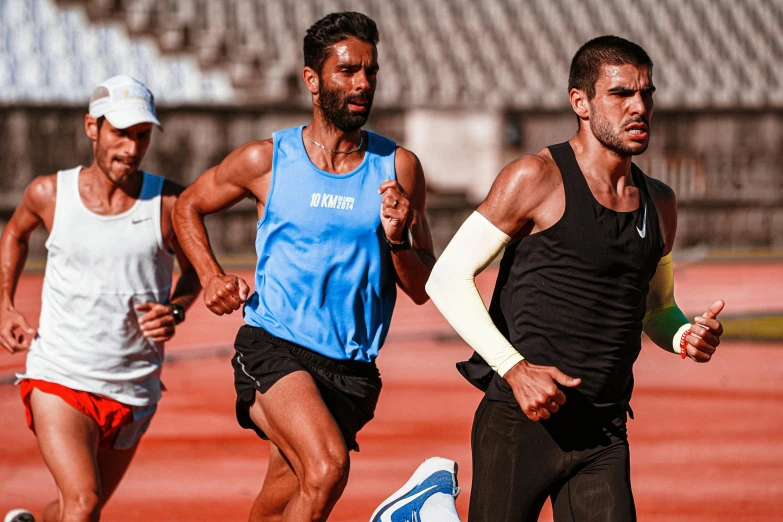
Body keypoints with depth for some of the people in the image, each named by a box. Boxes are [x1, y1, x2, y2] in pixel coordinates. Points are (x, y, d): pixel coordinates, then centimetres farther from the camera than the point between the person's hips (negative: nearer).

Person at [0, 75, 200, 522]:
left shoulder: (169, 204, -8)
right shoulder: (49, 194, -4)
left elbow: (194, 269, 11)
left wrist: (175, 311, -10)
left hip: (133, 393, 2)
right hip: (58, 379, -2)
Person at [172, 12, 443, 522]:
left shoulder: (398, 169, 4)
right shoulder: (266, 161, 0)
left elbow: (421, 289, 6)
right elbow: (188, 207, 19)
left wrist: (398, 240, -14)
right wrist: (212, 277, 4)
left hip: (352, 369, 3)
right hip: (274, 346, -3)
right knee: (328, 467, -29)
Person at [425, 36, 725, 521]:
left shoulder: (659, 203, 14)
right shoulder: (536, 179, -5)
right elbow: (447, 279, -7)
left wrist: (686, 336, 4)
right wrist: (515, 368, -17)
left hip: (604, 434, 5)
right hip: (521, 424, -5)